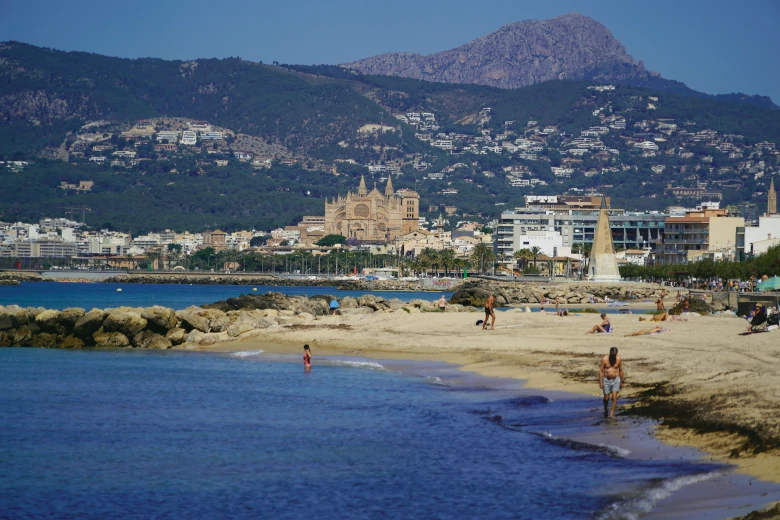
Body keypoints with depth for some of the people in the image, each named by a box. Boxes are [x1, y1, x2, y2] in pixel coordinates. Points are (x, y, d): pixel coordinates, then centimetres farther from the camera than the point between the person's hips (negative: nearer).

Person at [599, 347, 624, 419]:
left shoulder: (619, 359, -5)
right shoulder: (604, 359, -10)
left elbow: (621, 371, 5)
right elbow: (601, 371, -6)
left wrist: (621, 382, 9)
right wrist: (600, 382, -10)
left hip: (616, 380, 0)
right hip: (606, 380, 0)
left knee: (614, 397, -12)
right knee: (606, 398, 8)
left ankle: (612, 414, -8)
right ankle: (606, 410, 36)